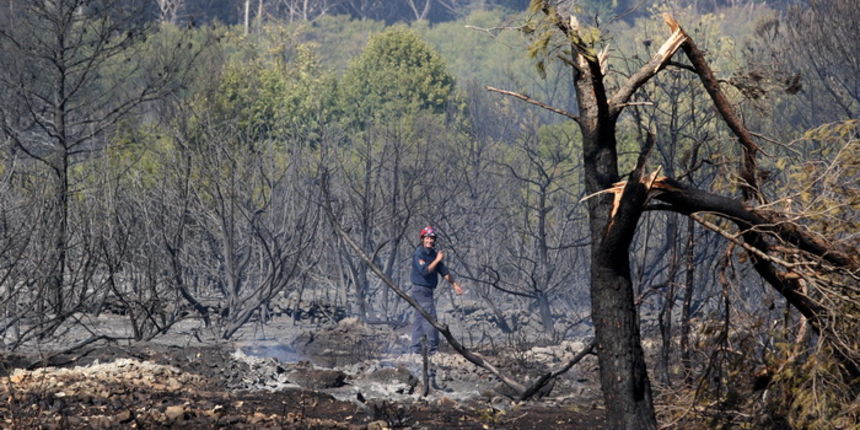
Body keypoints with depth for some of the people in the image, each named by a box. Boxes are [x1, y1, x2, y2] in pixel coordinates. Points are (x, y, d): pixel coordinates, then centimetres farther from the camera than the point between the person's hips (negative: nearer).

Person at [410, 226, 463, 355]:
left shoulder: (433, 254, 11)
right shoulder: (419, 254, -15)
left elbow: (444, 271, 17)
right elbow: (425, 271, -26)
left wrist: (454, 284, 14)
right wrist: (437, 260, -22)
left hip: (427, 290, 9)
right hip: (421, 289, -9)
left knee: (419, 320, 12)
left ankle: (416, 349, 16)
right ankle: (433, 349, -8)